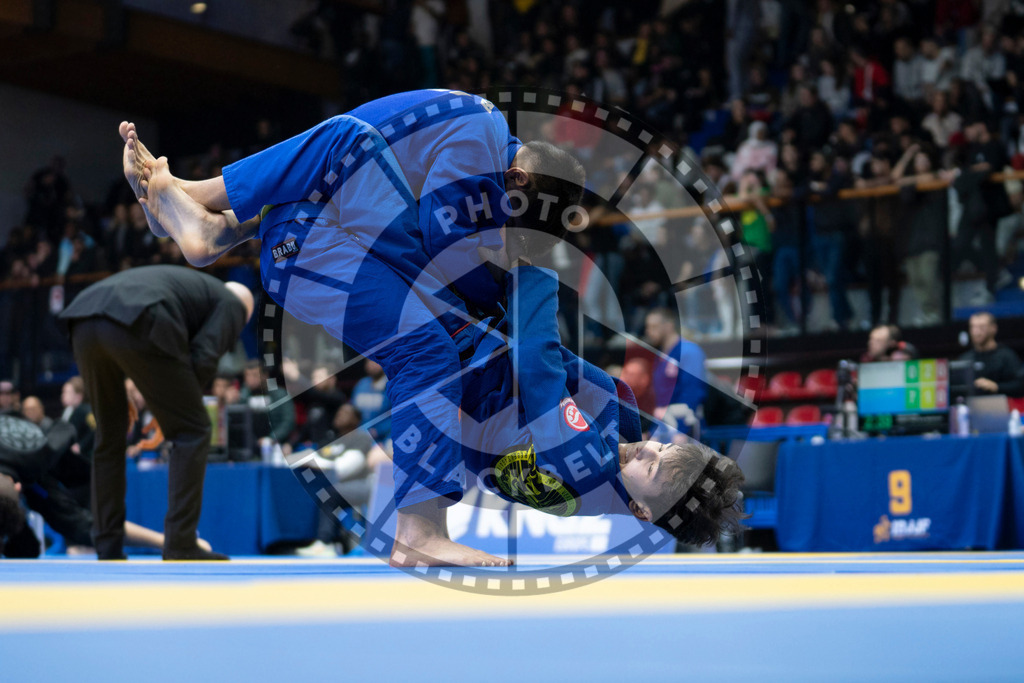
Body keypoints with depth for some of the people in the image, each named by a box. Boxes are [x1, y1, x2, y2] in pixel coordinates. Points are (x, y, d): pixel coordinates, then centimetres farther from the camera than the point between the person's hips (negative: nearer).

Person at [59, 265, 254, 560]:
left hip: (84, 322, 7)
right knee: (192, 430, 7)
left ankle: (108, 550, 22)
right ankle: (180, 546, 4)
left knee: (110, 436, 21)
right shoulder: (233, 305, 22)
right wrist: (170, 407, 14)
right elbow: (203, 359, 5)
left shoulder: (191, 284, 42)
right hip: (137, 326, -7)